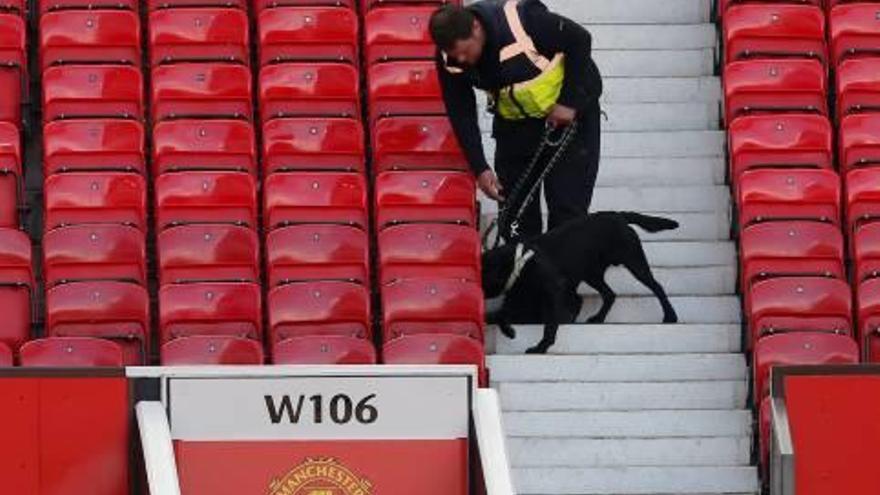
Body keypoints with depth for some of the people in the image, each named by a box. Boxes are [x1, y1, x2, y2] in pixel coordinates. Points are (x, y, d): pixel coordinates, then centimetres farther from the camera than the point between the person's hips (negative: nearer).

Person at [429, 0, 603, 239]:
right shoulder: (449, 59, -19)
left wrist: (570, 103, -20)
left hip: (569, 112, -5)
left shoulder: (521, 20, -34)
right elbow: (461, 115, -11)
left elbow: (580, 40, -22)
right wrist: (480, 169, -18)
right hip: (515, 122, 5)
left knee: (567, 206, -7)